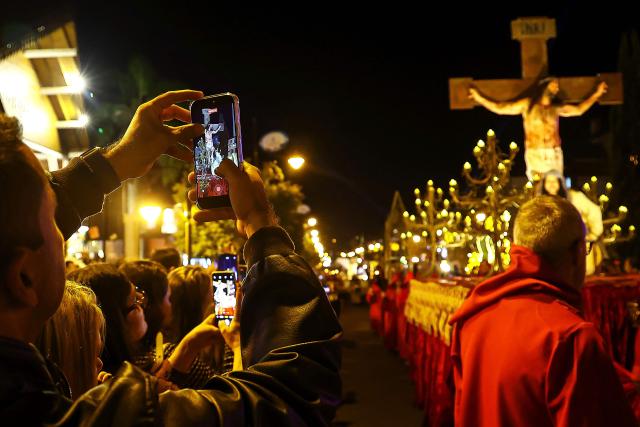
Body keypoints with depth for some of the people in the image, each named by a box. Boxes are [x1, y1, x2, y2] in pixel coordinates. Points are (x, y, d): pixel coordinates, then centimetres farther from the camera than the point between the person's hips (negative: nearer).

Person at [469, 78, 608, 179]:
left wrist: (596, 94, 29)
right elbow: (500, 108, 6)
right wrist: (479, 98, 4)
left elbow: (578, 110, 28)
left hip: (554, 154, 3)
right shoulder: (527, 104, 5)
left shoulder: (557, 107, 14)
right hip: (535, 155, -3)